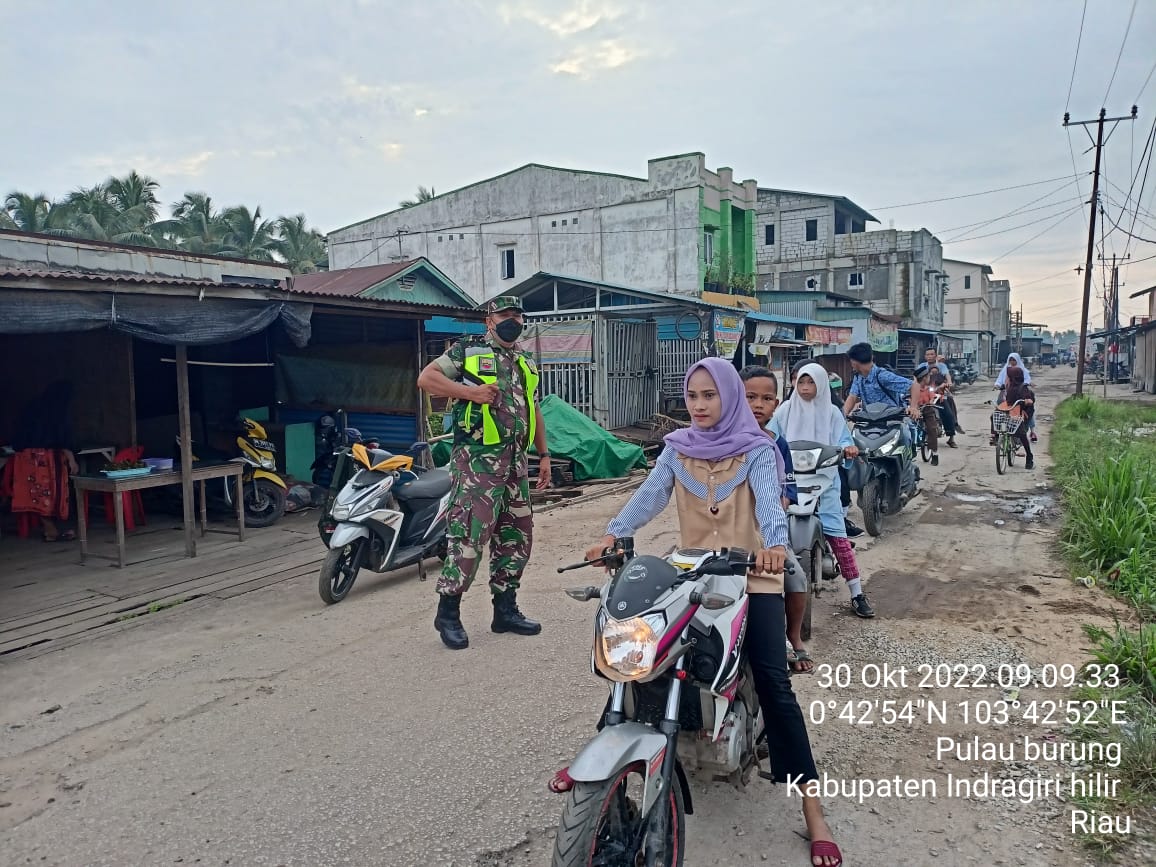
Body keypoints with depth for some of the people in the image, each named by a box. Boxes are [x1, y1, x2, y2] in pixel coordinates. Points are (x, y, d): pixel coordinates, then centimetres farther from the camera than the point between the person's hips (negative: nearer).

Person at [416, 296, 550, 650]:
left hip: (515, 461, 8)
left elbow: (533, 410, 25)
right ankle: (447, 612, 2)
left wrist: (544, 454, 19)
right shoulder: (467, 349, -1)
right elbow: (426, 378, -7)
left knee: (517, 535, 10)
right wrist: (471, 392, -19)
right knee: (469, 534, -11)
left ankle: (505, 610, 21)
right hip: (478, 460, -7)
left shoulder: (526, 362, 20)